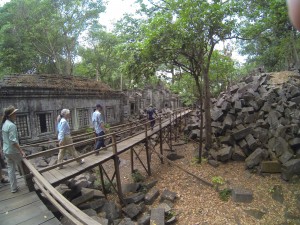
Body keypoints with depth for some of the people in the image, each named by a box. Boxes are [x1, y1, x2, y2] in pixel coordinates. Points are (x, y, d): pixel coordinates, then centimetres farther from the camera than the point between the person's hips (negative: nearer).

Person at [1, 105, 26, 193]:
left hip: (6, 151, 8)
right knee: (22, 166, 12)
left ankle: (13, 188, 22)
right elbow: (13, 141, -28)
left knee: (10, 169, 13)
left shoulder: (4, 124, 8)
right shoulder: (12, 125, -23)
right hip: (13, 151, -8)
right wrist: (21, 151, -27)